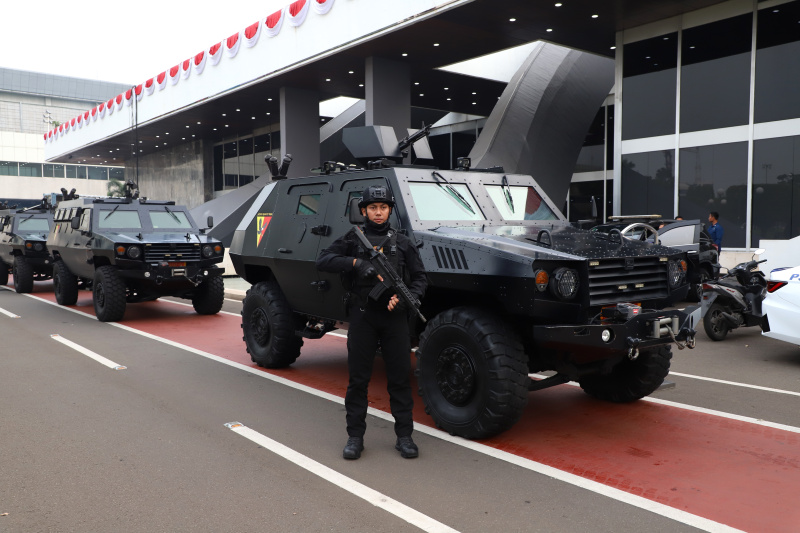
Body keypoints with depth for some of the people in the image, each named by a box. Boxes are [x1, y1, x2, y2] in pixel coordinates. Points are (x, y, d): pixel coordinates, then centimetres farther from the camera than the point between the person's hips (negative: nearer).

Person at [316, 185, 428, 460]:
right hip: (362, 316, -1)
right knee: (358, 379, 5)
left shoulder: (402, 242, 9)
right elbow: (323, 260, -5)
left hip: (394, 317, 1)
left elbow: (420, 278, 8)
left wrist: (405, 298, -12)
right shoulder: (352, 239, 6)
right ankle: (355, 436, 16)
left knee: (400, 377, 4)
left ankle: (404, 435, 16)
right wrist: (357, 263, -18)